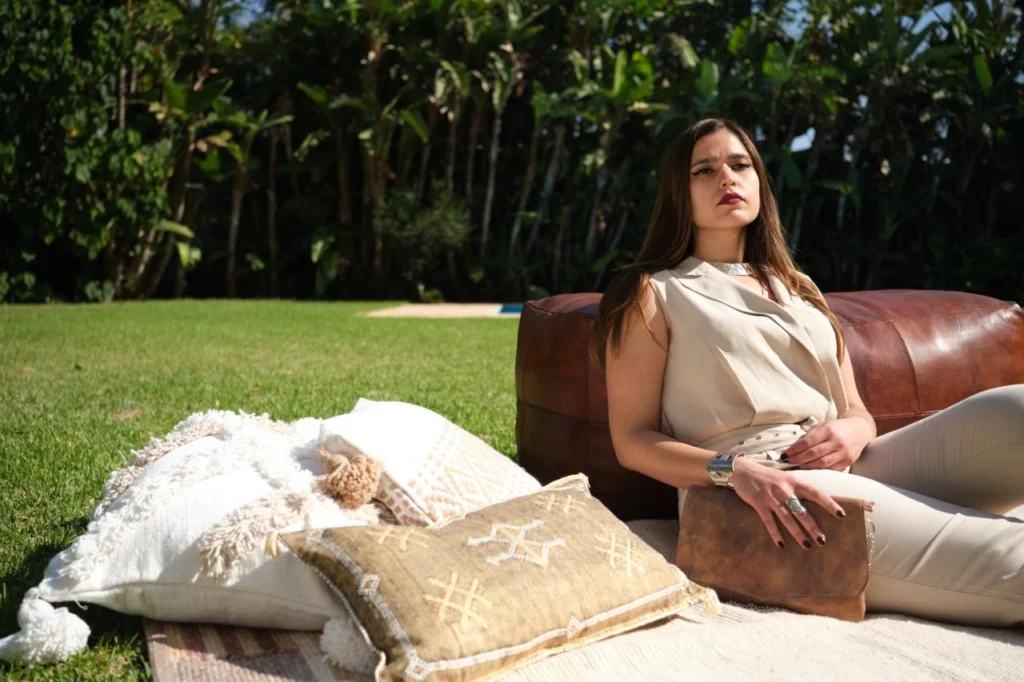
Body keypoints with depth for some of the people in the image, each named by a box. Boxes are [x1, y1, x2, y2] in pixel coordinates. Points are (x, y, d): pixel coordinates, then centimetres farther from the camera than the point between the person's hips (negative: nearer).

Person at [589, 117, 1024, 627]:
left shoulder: (797, 290, 28)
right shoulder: (654, 294, 11)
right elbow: (633, 440, 1)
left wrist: (853, 432, -2)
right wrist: (736, 470, -17)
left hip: (845, 471, 6)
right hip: (745, 492, -6)